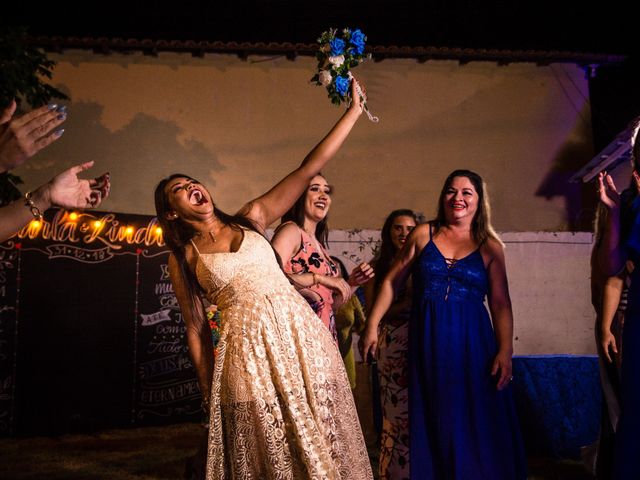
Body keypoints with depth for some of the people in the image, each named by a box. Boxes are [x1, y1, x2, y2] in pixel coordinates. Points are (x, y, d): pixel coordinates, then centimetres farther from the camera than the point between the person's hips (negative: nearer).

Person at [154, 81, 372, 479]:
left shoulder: (251, 218, 9)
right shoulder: (183, 258, 6)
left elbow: (309, 169, 4)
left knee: (320, 441, 5)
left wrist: (354, 111, 0)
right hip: (247, 348, -2)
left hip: (300, 332, 2)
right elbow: (196, 327, 7)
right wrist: (208, 392, 5)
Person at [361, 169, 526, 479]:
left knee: (476, 422, 3)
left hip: (472, 343, 0)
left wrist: (505, 351, -8)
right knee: (433, 422, 9)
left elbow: (500, 304, 1)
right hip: (428, 341, 1)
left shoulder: (489, 247, 4)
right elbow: (391, 282, 5)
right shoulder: (423, 235, 5)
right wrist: (372, 326, 0)